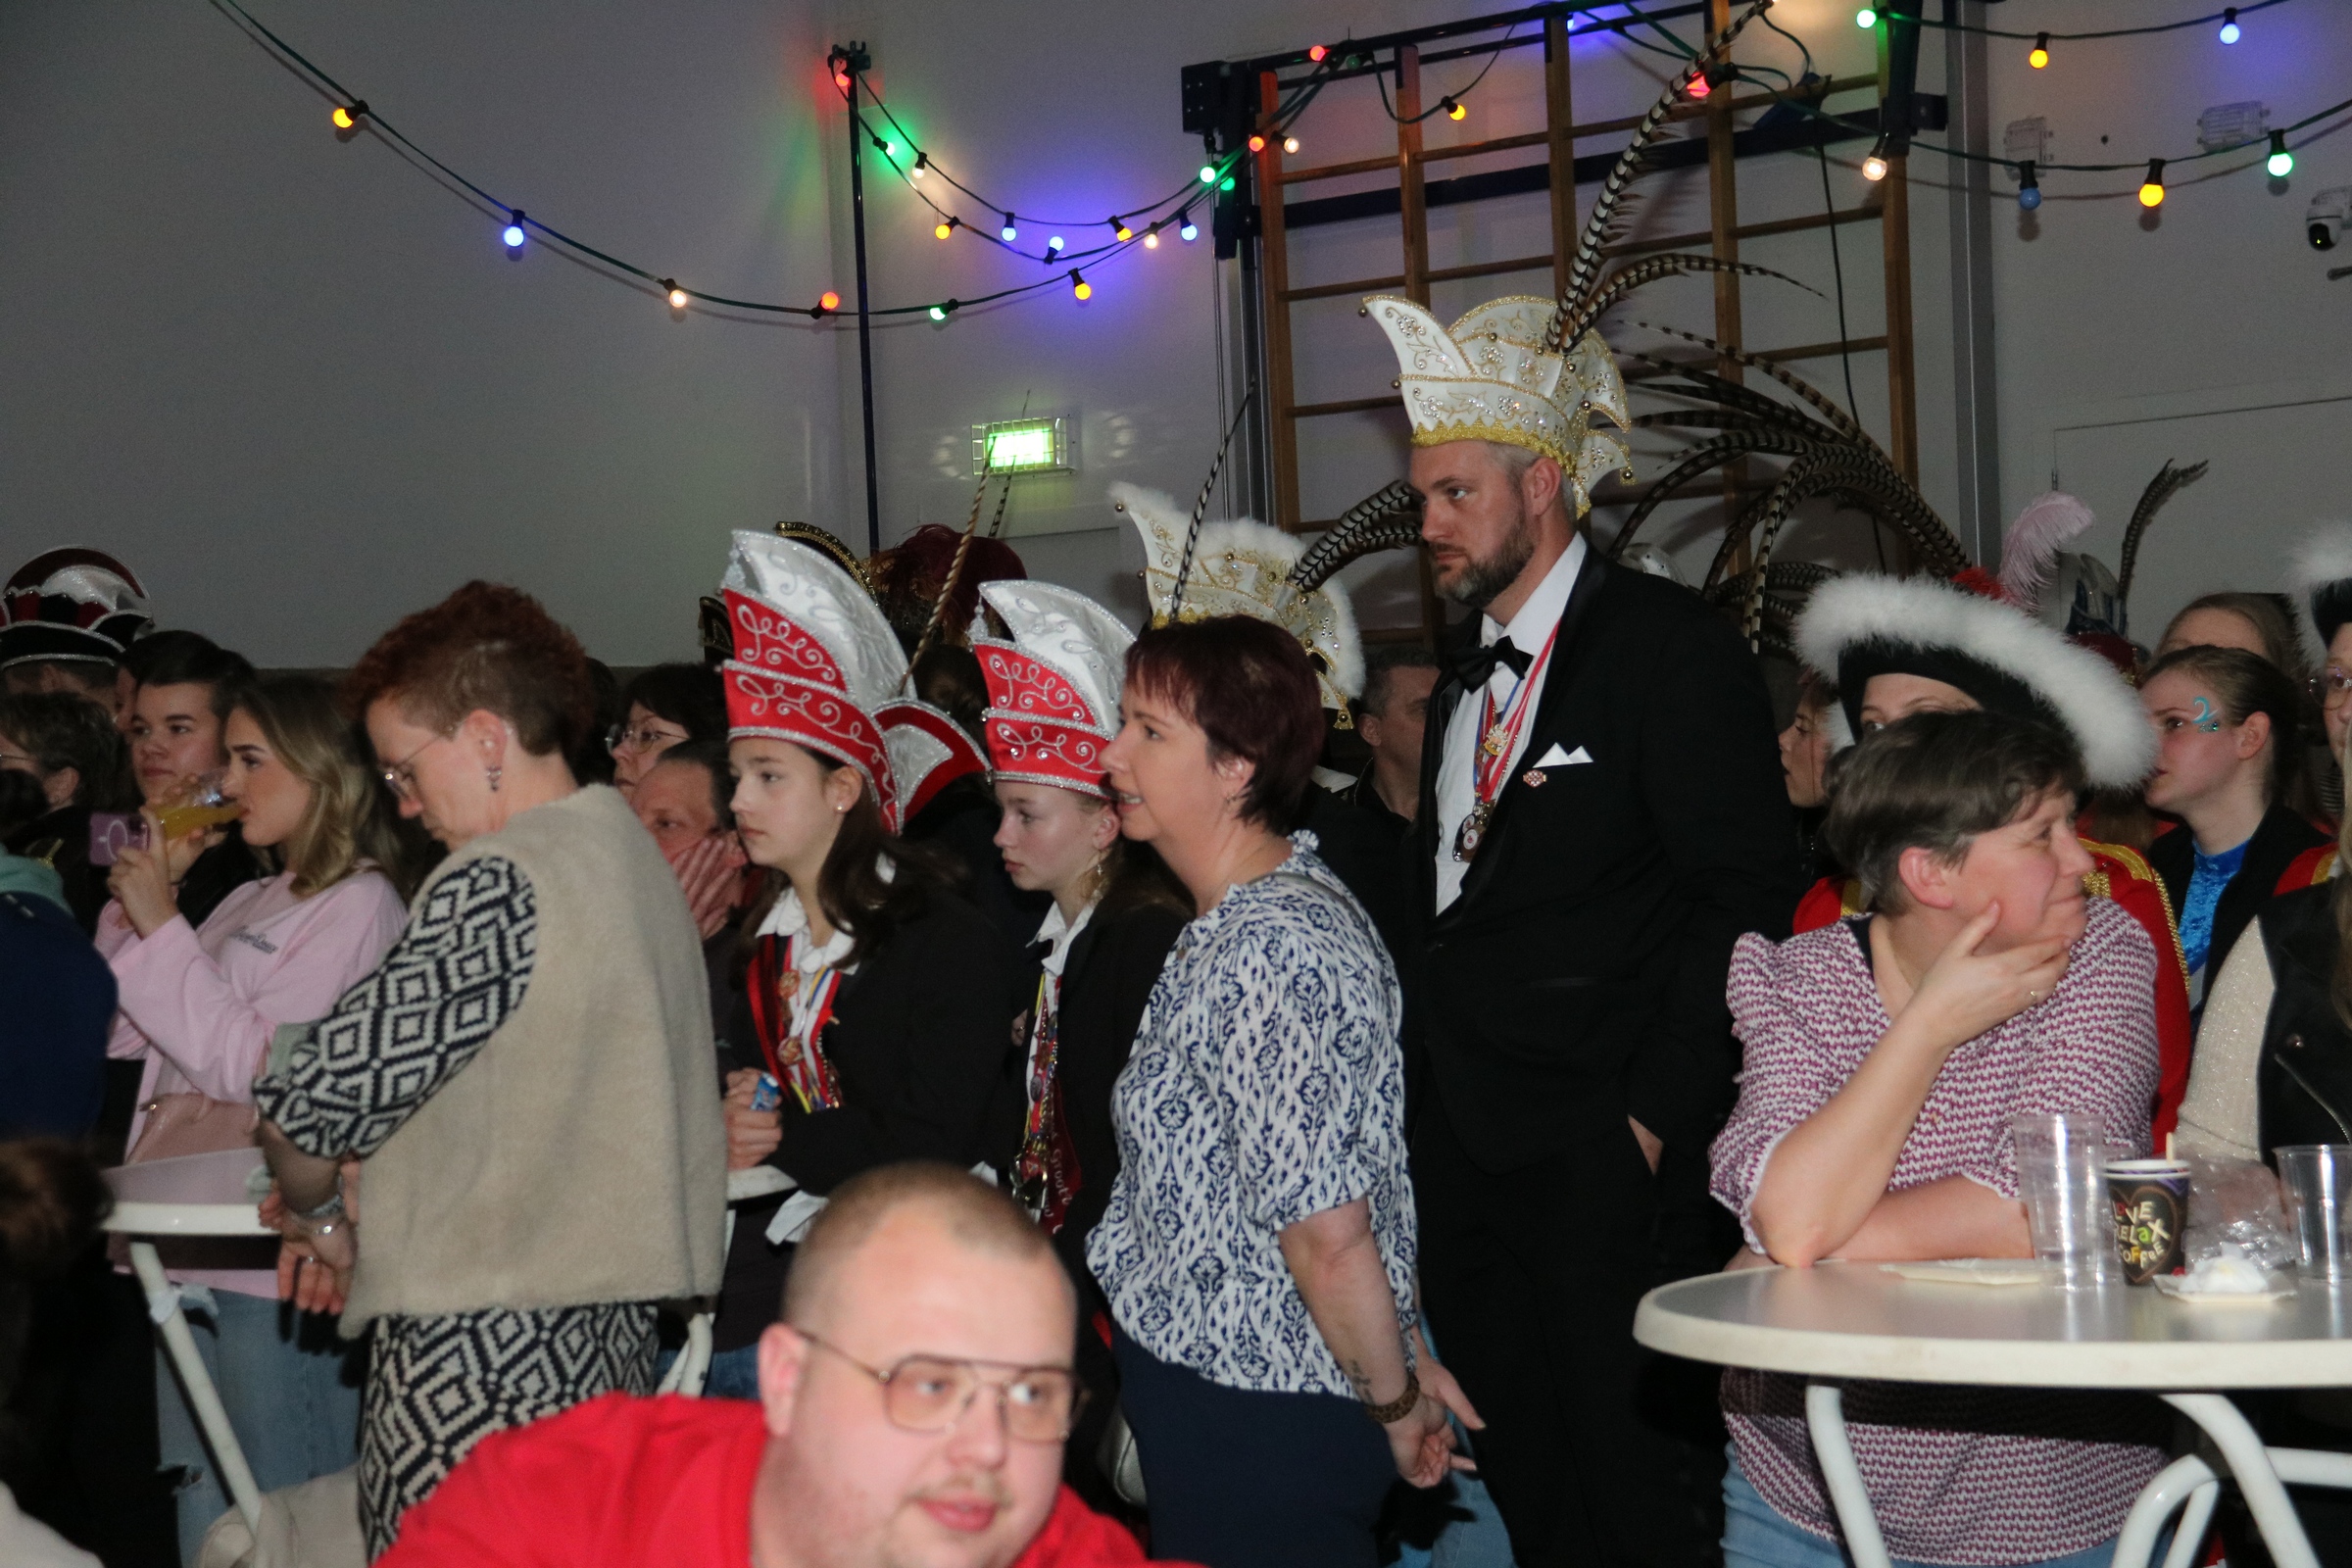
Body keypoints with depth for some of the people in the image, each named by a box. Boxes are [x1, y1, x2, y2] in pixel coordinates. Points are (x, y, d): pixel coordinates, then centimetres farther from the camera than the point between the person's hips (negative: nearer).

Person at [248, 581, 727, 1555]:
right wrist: (367, 1226, 14)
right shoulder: (631, 849, 14)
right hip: (610, 1340, 9)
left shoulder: (501, 883, -15)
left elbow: (321, 1088, -16)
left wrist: (311, 1210, 5)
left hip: (479, 1349, -9)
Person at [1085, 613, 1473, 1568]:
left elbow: (1330, 1239, -23)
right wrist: (1407, 1362, 15)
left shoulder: (1266, 952, -23)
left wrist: (1395, 1404, -12)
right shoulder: (1241, 924, 10)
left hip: (1260, 1425, -10)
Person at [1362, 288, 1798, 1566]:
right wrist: (1430, 1101, 10)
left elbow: (1743, 896, -13)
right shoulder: (1467, 669, 18)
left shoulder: (1668, 646, -7)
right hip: (1465, 1158, 8)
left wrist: (1656, 1115, -17)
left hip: (1607, 1161, -8)